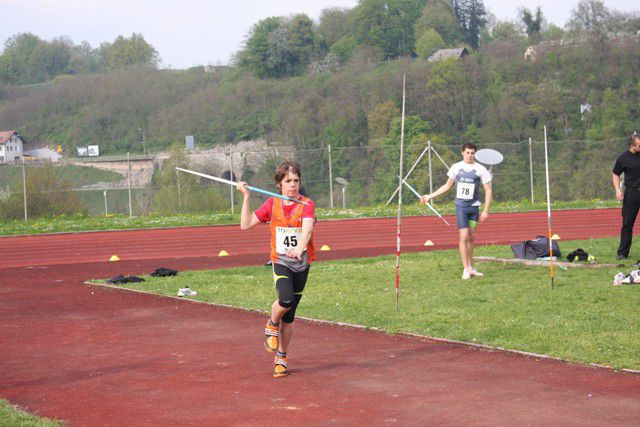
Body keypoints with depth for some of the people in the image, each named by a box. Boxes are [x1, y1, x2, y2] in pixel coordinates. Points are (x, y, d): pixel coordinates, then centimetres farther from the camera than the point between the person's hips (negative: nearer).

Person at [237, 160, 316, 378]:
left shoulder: (307, 205, -6)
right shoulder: (272, 204, 2)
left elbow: (307, 229, -25)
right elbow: (245, 224, 2)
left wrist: (299, 248, -44)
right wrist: (246, 196, -2)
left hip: (301, 263, 0)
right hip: (281, 262, 0)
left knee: (289, 316, 6)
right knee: (286, 299, -29)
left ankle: (281, 358, 21)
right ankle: (272, 325, 3)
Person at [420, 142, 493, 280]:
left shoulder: (480, 169, -3)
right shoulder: (456, 167, 2)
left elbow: (488, 190, 0)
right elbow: (447, 186, 15)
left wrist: (486, 210, -7)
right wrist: (430, 196, 13)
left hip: (474, 207, 1)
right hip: (461, 206, -1)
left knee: (471, 237, 8)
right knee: (464, 237, -9)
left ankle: (470, 267, 21)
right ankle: (465, 269, -6)